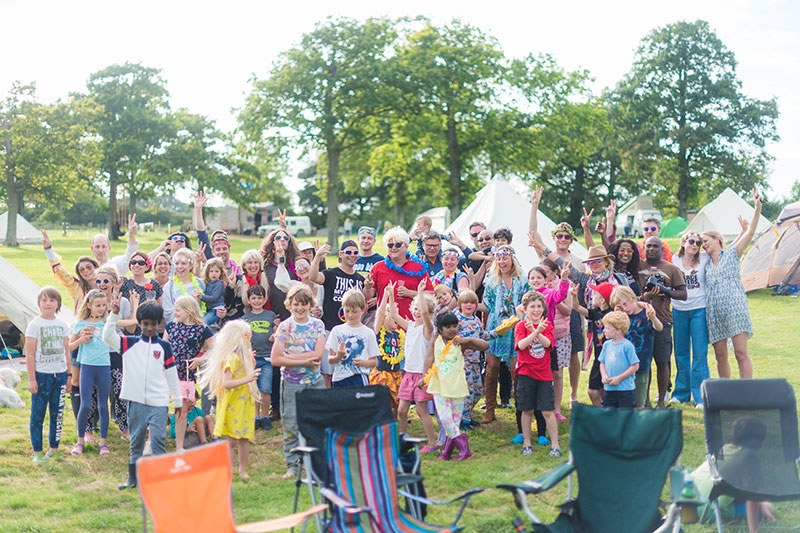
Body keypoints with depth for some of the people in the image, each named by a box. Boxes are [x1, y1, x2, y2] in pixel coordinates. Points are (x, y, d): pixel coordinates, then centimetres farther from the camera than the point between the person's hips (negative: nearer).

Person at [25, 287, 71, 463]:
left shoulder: (62, 325, 8)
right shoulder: (35, 324, -5)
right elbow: (29, 354, -6)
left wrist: (69, 375, 11)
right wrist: (31, 379, -10)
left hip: (60, 374, 4)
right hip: (41, 374, -4)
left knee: (58, 413, 8)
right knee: (38, 414, 0)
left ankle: (54, 448, 19)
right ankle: (37, 451, 7)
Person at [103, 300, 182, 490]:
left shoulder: (164, 346, 6)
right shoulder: (129, 344, 5)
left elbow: (171, 373, 9)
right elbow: (107, 337, -9)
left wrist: (177, 401, 10)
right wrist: (114, 314, -18)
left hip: (159, 403, -1)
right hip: (136, 401, 1)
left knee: (158, 438, -7)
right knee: (136, 440, 10)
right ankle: (133, 478, 20)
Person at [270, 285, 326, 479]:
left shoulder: (318, 325, 4)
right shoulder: (284, 327, -3)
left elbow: (318, 354, -8)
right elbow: (275, 359, -10)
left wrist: (290, 356, -13)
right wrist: (304, 361, -13)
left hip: (315, 382, 2)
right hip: (292, 383, -2)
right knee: (291, 426, 0)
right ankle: (292, 466, 10)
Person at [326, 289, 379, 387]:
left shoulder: (368, 333, 6)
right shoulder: (337, 330, 8)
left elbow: (374, 361, 7)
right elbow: (330, 360, 6)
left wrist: (363, 362, -13)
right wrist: (338, 356, -16)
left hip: (360, 378, -2)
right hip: (340, 379, 2)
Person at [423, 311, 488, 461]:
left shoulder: (460, 342, -1)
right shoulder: (435, 341, 3)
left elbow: (485, 345, -3)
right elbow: (429, 358, -6)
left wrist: (468, 339, -14)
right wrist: (425, 376, -19)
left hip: (457, 386, 0)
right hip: (439, 386, 0)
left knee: (455, 420, 4)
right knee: (444, 418, -10)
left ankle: (446, 451, 14)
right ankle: (463, 448, -2)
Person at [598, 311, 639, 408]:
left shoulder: (627, 345, -12)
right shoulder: (607, 345, 8)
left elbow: (635, 366, -12)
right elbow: (602, 363, 16)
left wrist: (619, 378, -15)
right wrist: (604, 376, -4)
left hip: (626, 389, -6)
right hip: (609, 389, 6)